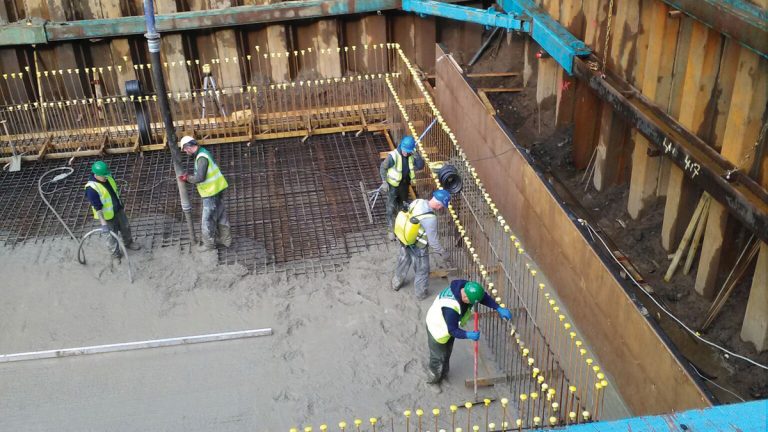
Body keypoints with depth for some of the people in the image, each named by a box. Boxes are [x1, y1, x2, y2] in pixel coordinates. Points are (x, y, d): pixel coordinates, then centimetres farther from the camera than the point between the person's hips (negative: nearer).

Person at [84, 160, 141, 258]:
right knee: (112, 235, 12)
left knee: (125, 227, 24)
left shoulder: (108, 177, -9)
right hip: (107, 216, -7)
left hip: (118, 210, 7)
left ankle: (128, 242, 51)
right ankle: (115, 252, 36)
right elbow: (97, 208, -30)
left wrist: (121, 204, 20)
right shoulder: (92, 188, -31)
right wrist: (103, 223, -30)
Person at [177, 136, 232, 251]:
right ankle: (225, 239, 27)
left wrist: (188, 178, -12)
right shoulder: (203, 153, 9)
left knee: (208, 219, 2)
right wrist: (188, 177, 6)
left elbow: (200, 177, -28)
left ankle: (209, 244, 13)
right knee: (221, 215, 17)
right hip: (217, 189, 10)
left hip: (211, 192, -10)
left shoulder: (201, 157, -22)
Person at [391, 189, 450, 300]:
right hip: (418, 247, -6)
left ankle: (396, 283, 54)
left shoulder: (417, 201, -18)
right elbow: (433, 241, -25)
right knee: (422, 270, 20)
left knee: (403, 262, 31)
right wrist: (442, 252, -8)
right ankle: (421, 293, 42)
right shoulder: (430, 219, -37)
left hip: (404, 239, 6)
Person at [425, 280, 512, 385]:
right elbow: (453, 330, -33)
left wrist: (499, 309, -21)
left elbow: (484, 297, -12)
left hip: (449, 326, 8)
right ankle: (433, 379, 38)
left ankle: (443, 374, 51)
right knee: (439, 356, 12)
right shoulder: (451, 309, -45)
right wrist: (469, 335, -45)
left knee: (447, 352, 26)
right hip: (438, 329, -8)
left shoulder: (465, 287, -25)